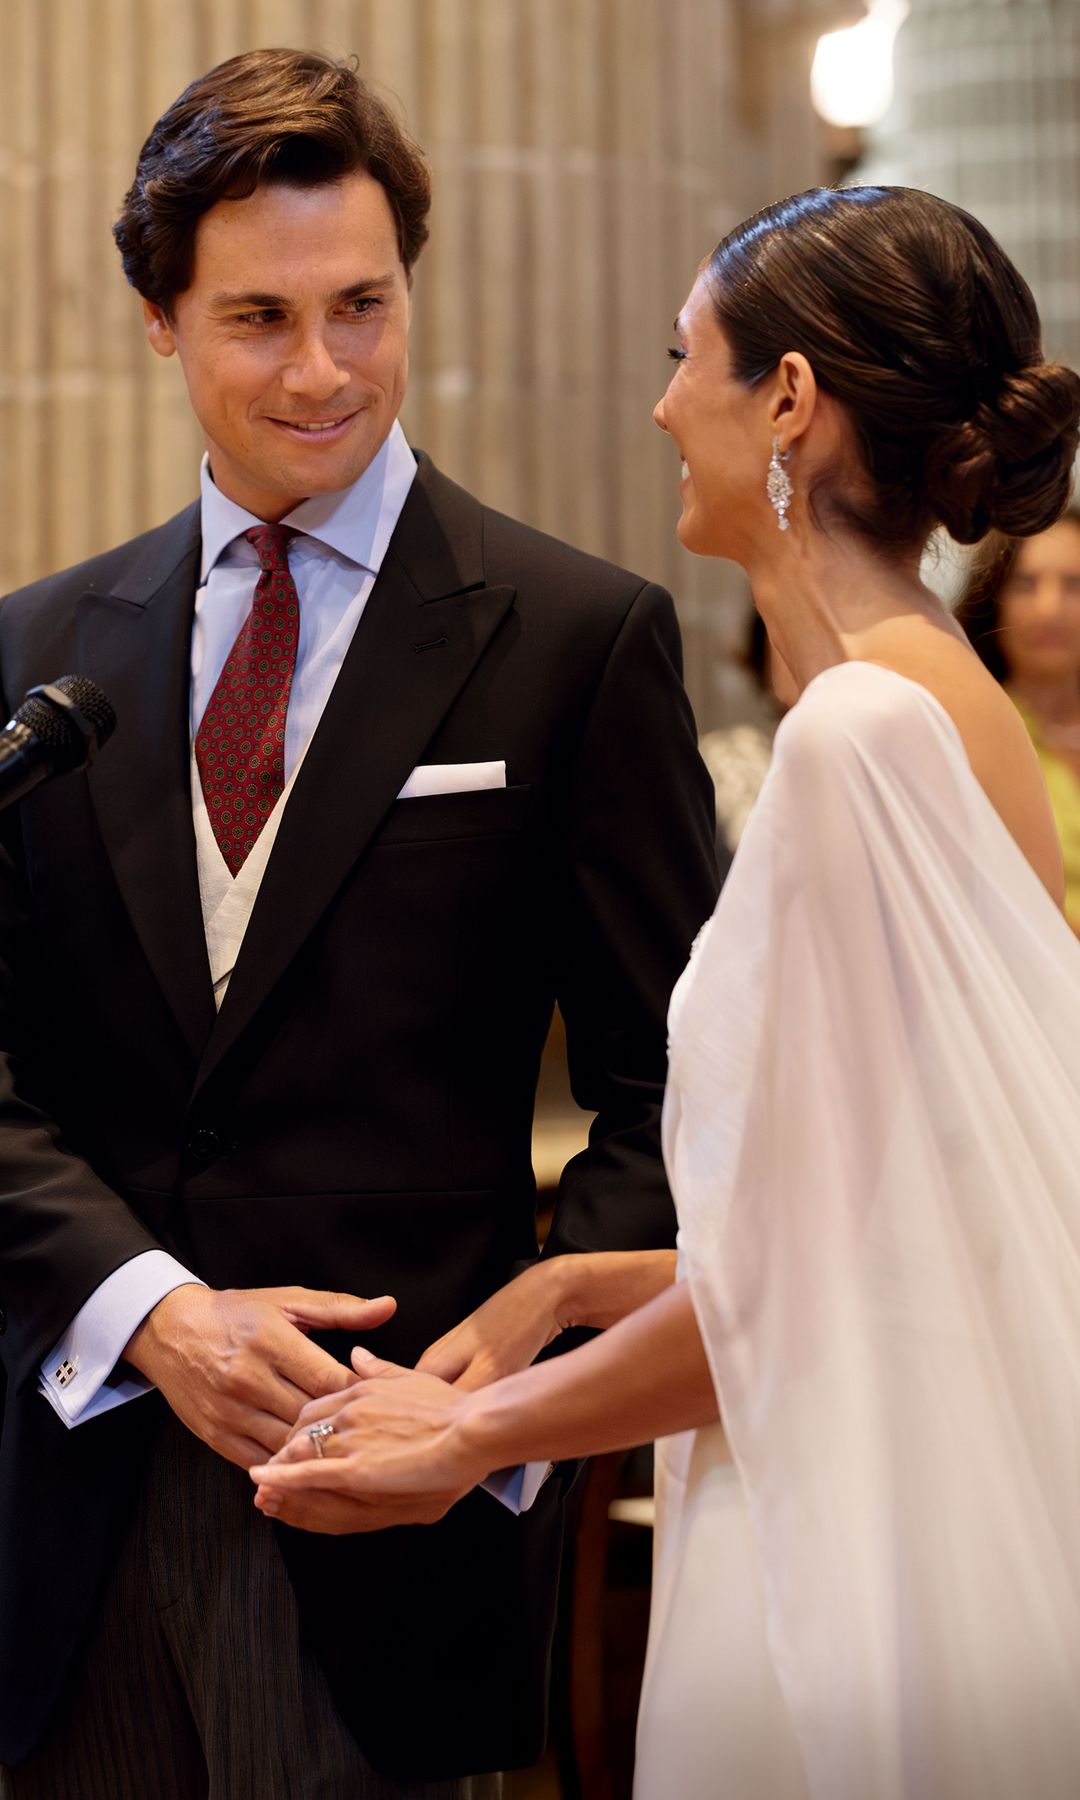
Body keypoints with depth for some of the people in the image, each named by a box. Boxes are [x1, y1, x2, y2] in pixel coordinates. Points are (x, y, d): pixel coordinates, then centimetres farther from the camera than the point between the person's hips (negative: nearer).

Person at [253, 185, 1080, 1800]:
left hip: (855, 1573, -9)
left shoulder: (862, 731, -20)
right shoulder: (941, 701, 9)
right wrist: (575, 1287, 13)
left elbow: (796, 1279, -18)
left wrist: (473, 1427, -5)